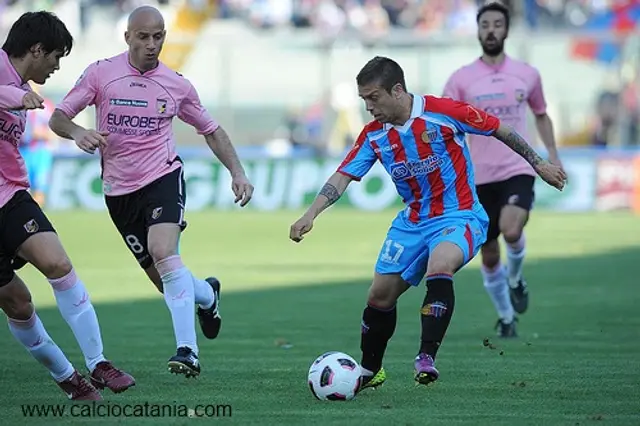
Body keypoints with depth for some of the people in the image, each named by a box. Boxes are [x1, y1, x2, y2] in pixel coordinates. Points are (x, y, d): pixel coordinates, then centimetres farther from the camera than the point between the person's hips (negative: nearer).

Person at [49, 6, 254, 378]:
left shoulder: (177, 85, 2)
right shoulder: (101, 73, -2)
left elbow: (211, 130, 14)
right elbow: (58, 117, -3)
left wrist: (237, 172, 2)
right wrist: (78, 133, -26)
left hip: (163, 177, -2)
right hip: (119, 189, 2)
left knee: (164, 253, -27)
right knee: (161, 276, 5)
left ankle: (188, 350, -29)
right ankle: (206, 293, 41)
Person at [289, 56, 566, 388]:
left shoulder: (443, 112, -17)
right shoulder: (374, 135, -2)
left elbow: (501, 130, -7)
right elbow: (342, 176, -4)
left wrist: (539, 165, 1)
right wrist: (310, 215, -19)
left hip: (459, 217, -6)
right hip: (412, 221, 6)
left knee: (439, 267, -35)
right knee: (379, 295, 6)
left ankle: (427, 357, -35)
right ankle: (369, 371, 28)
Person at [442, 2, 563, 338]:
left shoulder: (527, 74, 4)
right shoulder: (461, 79, 0)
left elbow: (541, 115, 20)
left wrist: (553, 156, 12)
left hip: (518, 170, -1)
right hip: (481, 176, 1)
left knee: (511, 231, -29)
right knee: (489, 256, 6)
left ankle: (515, 279, 3)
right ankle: (505, 317, 27)